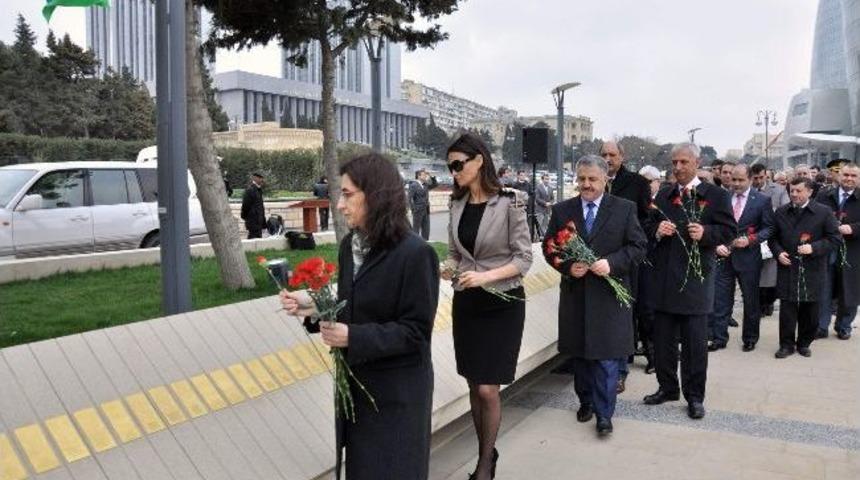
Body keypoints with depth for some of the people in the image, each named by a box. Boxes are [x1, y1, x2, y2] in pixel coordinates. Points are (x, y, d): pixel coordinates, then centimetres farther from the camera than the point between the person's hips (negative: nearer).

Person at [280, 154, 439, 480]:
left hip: (397, 390, -7)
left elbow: (415, 331, -20)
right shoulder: (349, 244, 2)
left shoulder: (415, 254, -21)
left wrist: (353, 337, -27)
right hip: (355, 379, 7)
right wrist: (314, 308, -8)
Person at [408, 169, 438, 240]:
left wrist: (431, 177, 5)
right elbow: (410, 198, -13)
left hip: (426, 211, 7)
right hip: (418, 211, -7)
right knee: (416, 229, 1)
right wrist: (413, 209, -17)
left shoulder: (425, 184, 10)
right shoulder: (413, 185, -10)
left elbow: (435, 184, 20)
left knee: (426, 229, 10)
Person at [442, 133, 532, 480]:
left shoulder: (509, 203, -11)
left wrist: (485, 276, -23)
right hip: (465, 302, 5)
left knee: (487, 389, -5)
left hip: (502, 303, -5)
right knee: (473, 385, 11)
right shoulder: (457, 204, 5)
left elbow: (524, 258, -11)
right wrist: (447, 269, -9)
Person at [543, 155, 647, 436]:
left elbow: (638, 246, -2)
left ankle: (604, 415, 9)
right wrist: (568, 266, -13)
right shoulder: (562, 210, 4)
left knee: (607, 356, -1)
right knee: (579, 352, 14)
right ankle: (586, 401, 32)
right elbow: (549, 248, 5)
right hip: (575, 294, 3)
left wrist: (612, 263, -18)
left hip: (609, 295, -2)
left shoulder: (625, 209, -1)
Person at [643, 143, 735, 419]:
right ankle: (667, 387, 26)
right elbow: (649, 228, 15)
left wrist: (705, 233, -21)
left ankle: (694, 396, 15)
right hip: (664, 279, 4)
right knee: (663, 338, 11)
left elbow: (729, 230, -3)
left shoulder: (716, 196, 0)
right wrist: (657, 230, -7)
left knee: (695, 342, 2)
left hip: (695, 278, -4)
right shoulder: (663, 196, 14)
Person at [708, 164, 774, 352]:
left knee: (751, 300, 10)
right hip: (724, 256, 2)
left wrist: (750, 240, -15)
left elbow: (769, 228, -1)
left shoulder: (762, 200, -2)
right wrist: (717, 244, -8)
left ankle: (750, 338, 25)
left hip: (748, 257, -1)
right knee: (720, 299, 3)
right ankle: (718, 338, 12)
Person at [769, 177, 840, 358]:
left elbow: (834, 239, -3)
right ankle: (787, 344, 12)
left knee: (809, 310, 7)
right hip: (787, 268, 1)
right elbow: (773, 237, 15)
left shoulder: (824, 212, -2)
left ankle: (804, 343, 22)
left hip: (812, 270, -1)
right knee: (787, 309, 1)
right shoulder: (781, 212, 7)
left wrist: (814, 248, -16)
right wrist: (778, 252, -3)